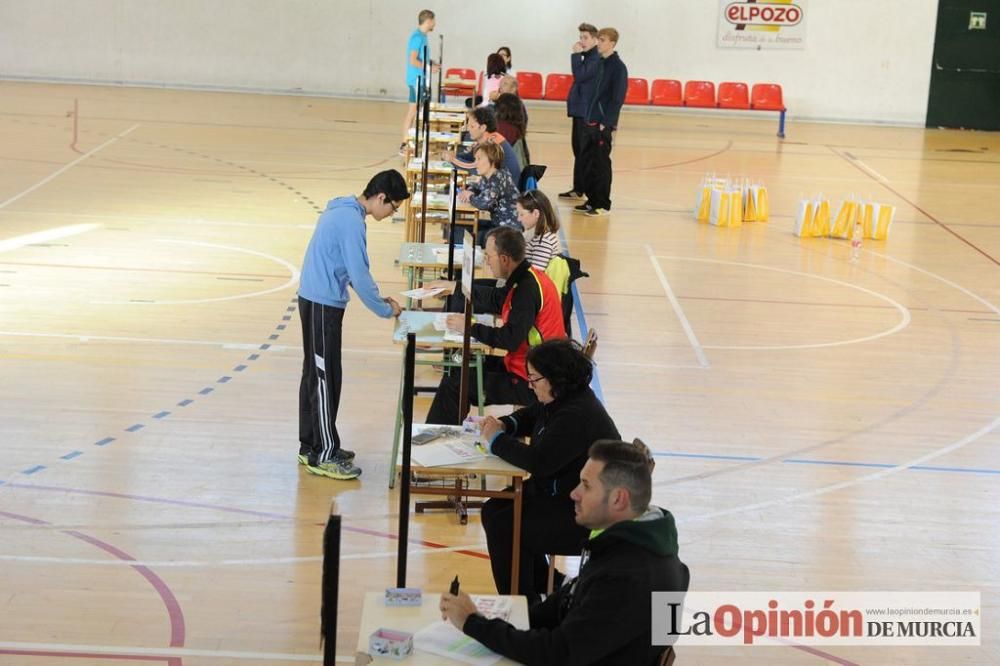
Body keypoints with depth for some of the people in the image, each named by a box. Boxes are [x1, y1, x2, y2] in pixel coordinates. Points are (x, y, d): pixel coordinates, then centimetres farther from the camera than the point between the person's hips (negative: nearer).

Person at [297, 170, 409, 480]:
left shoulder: (343, 211, 12)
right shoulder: (352, 221, -19)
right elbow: (359, 276, -20)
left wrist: (378, 298, 15)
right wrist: (386, 310, -7)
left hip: (315, 302, 10)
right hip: (323, 306, -10)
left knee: (315, 376, 15)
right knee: (326, 379, -4)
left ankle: (311, 446, 23)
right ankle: (324, 456, 2)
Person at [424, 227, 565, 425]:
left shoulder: (528, 288, -24)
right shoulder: (528, 277, 6)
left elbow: (510, 339, -27)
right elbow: (495, 300, 23)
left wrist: (470, 327, -14)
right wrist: (454, 287, 25)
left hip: (529, 383, -10)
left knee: (453, 384, -9)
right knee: (460, 369, 20)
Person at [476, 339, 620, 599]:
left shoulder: (577, 416, -28)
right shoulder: (561, 400, 4)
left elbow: (538, 461, -33)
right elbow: (530, 416, 25)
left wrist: (497, 440, -17)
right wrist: (504, 425, 2)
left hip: (587, 518, -11)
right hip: (559, 492, 11)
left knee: (503, 527, -16)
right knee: (494, 510, 11)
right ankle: (542, 584, 24)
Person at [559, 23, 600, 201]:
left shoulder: (597, 58, -14)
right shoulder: (586, 57, 15)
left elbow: (580, 76, -22)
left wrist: (576, 55, -16)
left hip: (589, 112, -10)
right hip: (580, 109, 10)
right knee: (578, 149, 13)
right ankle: (578, 188, 20)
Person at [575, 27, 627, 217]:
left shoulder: (618, 67, -10)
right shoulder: (599, 63, 12)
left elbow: (618, 98, -14)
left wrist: (607, 123, -18)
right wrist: (589, 116, 10)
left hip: (604, 123, -8)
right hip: (591, 121, 8)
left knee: (601, 164, -2)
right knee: (586, 160, 10)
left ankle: (603, 204, 5)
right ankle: (592, 200, 19)